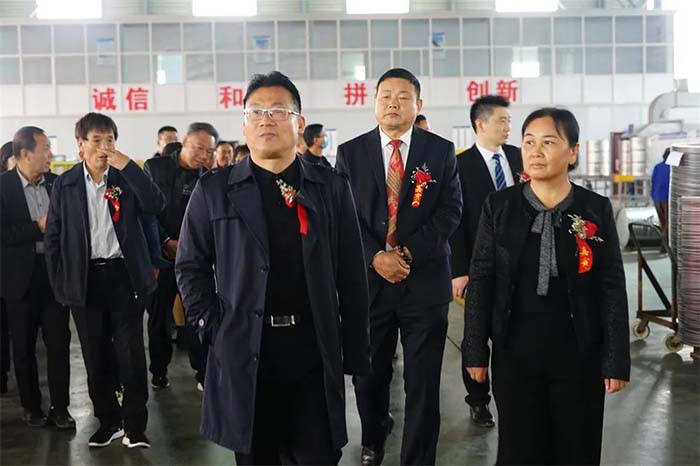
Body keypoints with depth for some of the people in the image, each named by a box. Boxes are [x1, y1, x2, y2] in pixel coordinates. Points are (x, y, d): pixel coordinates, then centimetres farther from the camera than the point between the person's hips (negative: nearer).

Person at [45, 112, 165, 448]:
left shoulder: (127, 177, 2)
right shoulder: (65, 184, 3)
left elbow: (155, 206, -15)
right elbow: (53, 237, 6)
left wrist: (127, 166, -19)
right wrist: (59, 284, 1)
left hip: (124, 276, -1)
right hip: (85, 280, 1)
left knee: (131, 354, 1)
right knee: (96, 357, 11)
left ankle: (135, 426, 12)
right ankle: (108, 421, 26)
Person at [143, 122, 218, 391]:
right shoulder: (155, 168, 0)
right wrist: (167, 242, -9)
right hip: (161, 254, 0)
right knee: (159, 315, 10)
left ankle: (204, 373, 6)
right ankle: (159, 371, 26)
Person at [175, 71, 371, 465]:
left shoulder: (331, 187, 4)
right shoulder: (214, 190, 3)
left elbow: (351, 275, 3)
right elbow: (191, 266, 7)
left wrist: (355, 354, 1)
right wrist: (212, 327, -5)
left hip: (314, 351, 0)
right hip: (244, 352, 0)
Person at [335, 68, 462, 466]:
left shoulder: (442, 151, 4)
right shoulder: (350, 153, 5)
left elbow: (450, 211, -1)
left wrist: (411, 253, -13)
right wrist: (375, 257, -14)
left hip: (425, 280, -1)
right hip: (368, 278, 1)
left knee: (423, 383, 2)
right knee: (368, 375, 13)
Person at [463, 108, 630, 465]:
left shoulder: (596, 210, -3)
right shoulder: (499, 206, -3)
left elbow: (612, 288, -2)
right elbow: (480, 281, -1)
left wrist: (617, 361, -5)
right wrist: (475, 352, -3)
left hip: (578, 354, 0)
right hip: (514, 352, 0)